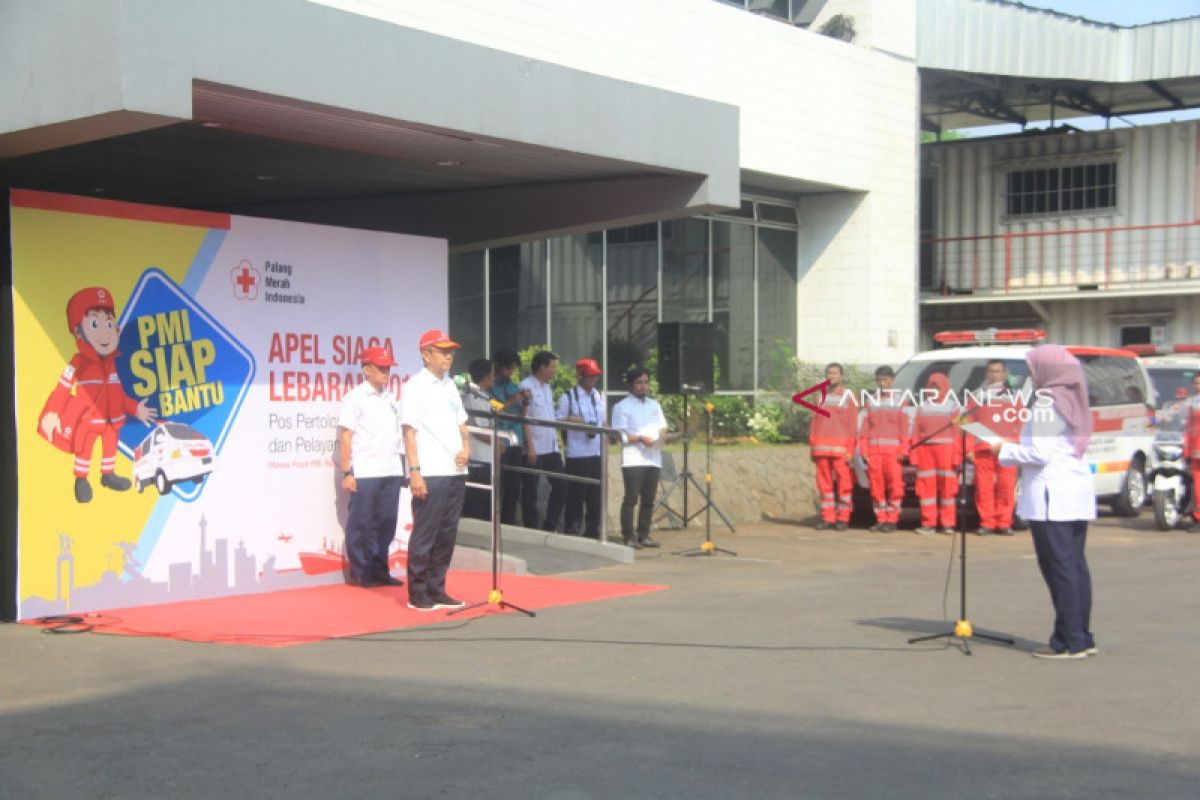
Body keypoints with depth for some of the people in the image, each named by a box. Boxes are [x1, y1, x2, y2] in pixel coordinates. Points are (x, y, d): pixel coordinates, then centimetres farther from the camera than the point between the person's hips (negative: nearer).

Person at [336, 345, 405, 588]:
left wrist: (401, 468, 10)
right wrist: (347, 473, -10)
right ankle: (359, 573, 9)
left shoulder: (391, 399, 16)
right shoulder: (355, 398, -2)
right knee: (361, 524, 1)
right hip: (365, 473, -6)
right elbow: (345, 437, -5)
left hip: (392, 471, 6)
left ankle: (379, 570, 17)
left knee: (386, 524, 8)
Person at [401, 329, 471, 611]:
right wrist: (414, 471, -15)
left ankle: (436, 590, 17)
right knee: (424, 534, -3)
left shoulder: (450, 385, 17)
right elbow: (409, 431, -8)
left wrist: (466, 448, 2)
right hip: (430, 474, -7)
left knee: (447, 534, 9)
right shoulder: (416, 386, -4)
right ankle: (417, 594, 4)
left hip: (455, 472, 7)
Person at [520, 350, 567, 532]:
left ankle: (550, 525, 17)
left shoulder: (548, 388, 15)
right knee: (531, 490, 1)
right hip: (535, 449, -8)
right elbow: (524, 419, -13)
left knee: (560, 485, 7)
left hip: (551, 447, 8)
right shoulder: (527, 386, -9)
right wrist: (530, 447, -16)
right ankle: (532, 529, 8)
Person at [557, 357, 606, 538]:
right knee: (576, 494, -2)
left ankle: (593, 531, 16)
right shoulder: (568, 397, -4)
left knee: (595, 495, 7)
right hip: (576, 455, -5)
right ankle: (572, 530, 7)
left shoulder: (599, 397, 14)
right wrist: (570, 420, -21)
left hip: (596, 454, 5)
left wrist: (604, 453, 13)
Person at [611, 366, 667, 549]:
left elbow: (662, 429, 23)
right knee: (631, 498, -7)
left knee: (648, 500, 7)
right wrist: (640, 438, -17)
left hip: (653, 459, 6)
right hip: (633, 459, -6)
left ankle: (644, 535, 14)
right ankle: (628, 537, -3)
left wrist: (663, 436, 0)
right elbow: (619, 435, -7)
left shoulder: (654, 405, 19)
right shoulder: (622, 407, -1)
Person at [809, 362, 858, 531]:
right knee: (824, 483, 2)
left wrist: (850, 450, -9)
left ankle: (843, 518, 1)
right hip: (821, 448, 4)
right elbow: (814, 422, 16)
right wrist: (812, 446, 7)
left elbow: (853, 425, -1)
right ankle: (828, 518, 6)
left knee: (844, 483, -4)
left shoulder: (848, 396, 5)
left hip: (840, 447, -4)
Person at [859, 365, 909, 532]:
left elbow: (904, 428, 3)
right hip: (873, 450, 2)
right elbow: (864, 427, 12)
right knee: (876, 486, 0)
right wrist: (863, 450, 3)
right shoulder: (870, 401, 15)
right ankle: (880, 519, 7)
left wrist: (903, 451, -6)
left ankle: (891, 519, -1)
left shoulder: (899, 400, 8)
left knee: (894, 485, -8)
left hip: (893, 450, -2)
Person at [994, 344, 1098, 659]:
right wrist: (1014, 450, 20)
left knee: (1059, 566, -6)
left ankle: (1070, 642, -5)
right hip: (1078, 492, 9)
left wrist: (1004, 450, -2)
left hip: (1052, 495, -9)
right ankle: (1083, 638, 15)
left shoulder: (1045, 400, -11)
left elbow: (1040, 453, -16)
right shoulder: (1072, 399, 15)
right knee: (1076, 565, 11)